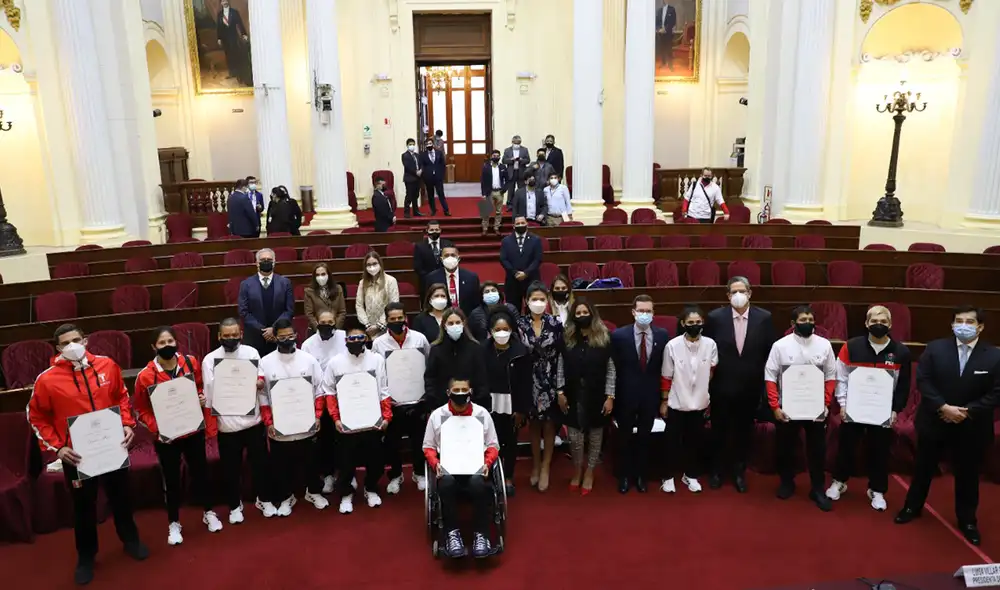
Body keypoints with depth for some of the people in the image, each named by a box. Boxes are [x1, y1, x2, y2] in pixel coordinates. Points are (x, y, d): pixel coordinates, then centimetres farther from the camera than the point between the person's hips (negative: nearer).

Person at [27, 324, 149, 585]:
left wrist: (127, 424, -3)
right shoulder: (47, 380, -14)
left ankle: (131, 540, 41)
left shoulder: (107, 365, -7)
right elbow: (37, 418, -2)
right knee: (83, 506, 14)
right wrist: (56, 446, -11)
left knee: (121, 497, 19)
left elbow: (122, 397, 8)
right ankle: (86, 557, 34)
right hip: (77, 453, -2)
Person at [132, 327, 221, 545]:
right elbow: (140, 410, -6)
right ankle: (173, 523, 30)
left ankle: (209, 512, 36)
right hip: (166, 437, -2)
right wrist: (156, 427, -20)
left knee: (200, 471, 16)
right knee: (171, 479, 11)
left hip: (194, 431, 2)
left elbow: (202, 386, 10)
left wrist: (203, 396, -11)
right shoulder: (145, 375, -16)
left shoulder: (191, 363, -8)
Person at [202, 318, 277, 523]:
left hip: (253, 420, 1)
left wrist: (260, 381, -12)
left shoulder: (251, 352, -1)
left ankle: (264, 499, 33)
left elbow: (261, 380, 7)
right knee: (231, 468, 12)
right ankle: (235, 505, 32)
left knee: (261, 462, 13)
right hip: (226, 424, -1)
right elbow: (209, 393, -6)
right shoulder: (210, 359, -6)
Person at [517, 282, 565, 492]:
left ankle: (545, 467, 21)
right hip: (529, 383, 1)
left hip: (550, 382, 0)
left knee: (549, 426, 9)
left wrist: (560, 388, -6)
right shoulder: (520, 325, -5)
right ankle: (535, 464, 29)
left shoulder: (555, 324, -5)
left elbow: (560, 358, -5)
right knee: (533, 425, 13)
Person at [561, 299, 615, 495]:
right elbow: (561, 368, 3)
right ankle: (577, 471, 26)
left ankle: (589, 473, 28)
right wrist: (560, 393, 0)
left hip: (596, 397, -1)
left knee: (595, 436, 10)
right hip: (574, 397, 1)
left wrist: (610, 396, -6)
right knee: (575, 437, 2)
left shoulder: (603, 338, -4)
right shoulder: (567, 339, 0)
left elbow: (611, 370, -3)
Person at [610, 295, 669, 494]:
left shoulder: (663, 335, -5)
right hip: (626, 395, -1)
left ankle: (640, 475, 34)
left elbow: (665, 367, 2)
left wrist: (663, 393, 2)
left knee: (644, 437, 16)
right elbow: (614, 368, -5)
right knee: (624, 437, 14)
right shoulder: (619, 335, -10)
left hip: (650, 395, 1)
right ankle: (624, 476, 31)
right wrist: (613, 393, -5)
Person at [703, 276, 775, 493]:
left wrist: (766, 384, -2)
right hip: (722, 386, -1)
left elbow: (770, 353, -1)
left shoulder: (764, 318, -6)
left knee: (744, 432, 15)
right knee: (720, 431, 14)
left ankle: (739, 472, 33)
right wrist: (707, 383, -3)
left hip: (750, 387, 1)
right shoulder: (715, 317, -9)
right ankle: (717, 471, 32)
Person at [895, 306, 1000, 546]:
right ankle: (912, 507, 33)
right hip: (934, 422, 1)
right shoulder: (935, 348, -6)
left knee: (967, 475, 14)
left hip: (971, 427, 0)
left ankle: (967, 521, 32)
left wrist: (966, 411, -19)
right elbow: (923, 381, -9)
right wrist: (943, 407, -19)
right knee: (923, 468, 15)